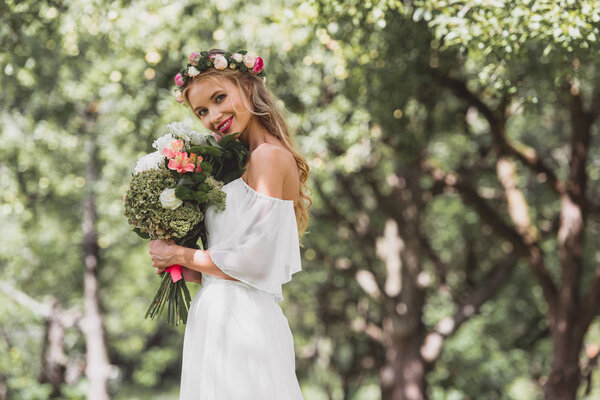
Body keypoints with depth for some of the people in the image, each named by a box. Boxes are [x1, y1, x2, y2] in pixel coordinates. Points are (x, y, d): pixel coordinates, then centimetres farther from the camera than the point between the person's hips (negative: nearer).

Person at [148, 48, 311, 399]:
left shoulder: (270, 156, -10)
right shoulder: (250, 160, 17)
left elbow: (254, 262, -16)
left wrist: (181, 256, -3)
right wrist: (189, 272, 8)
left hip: (240, 322, -9)